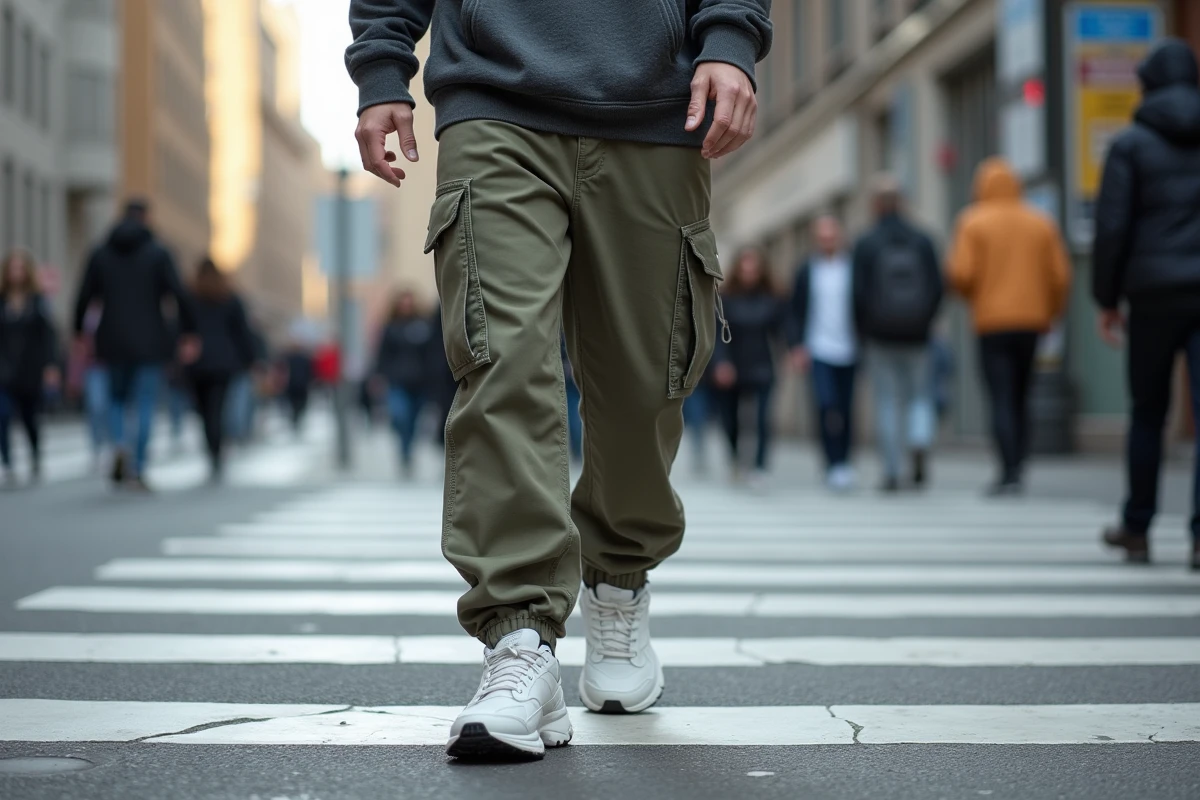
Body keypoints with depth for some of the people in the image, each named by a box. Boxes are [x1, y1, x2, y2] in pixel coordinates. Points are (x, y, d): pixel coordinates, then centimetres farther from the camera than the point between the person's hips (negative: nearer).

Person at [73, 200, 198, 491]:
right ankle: (137, 472, 1)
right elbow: (180, 295, -12)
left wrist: (78, 334, 14)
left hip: (113, 342, 2)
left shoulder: (101, 254, 5)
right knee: (145, 405, 3)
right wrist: (188, 333, -7)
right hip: (150, 343, -2)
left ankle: (120, 444, -10)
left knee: (116, 398, 18)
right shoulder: (159, 253, -4)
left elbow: (84, 297, 4)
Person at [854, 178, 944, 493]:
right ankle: (920, 444, -17)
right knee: (920, 396, 11)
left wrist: (864, 330, 6)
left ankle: (892, 472, 3)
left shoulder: (866, 245, -4)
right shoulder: (922, 240, 2)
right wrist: (924, 322, 12)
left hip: (881, 337, -1)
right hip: (917, 336, 1)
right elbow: (937, 287, -1)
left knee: (887, 404, 4)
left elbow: (859, 292, -8)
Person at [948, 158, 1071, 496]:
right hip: (1031, 320, 4)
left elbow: (961, 273, -10)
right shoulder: (1041, 223, 8)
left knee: (1001, 399, -6)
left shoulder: (973, 222, -2)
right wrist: (1050, 313, 16)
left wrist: (970, 297, 10)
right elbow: (1060, 275, 4)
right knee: (1020, 399, 12)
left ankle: (1009, 472, -15)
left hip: (992, 322, -3)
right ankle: (1017, 469, 8)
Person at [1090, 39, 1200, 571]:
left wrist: (1106, 299, 2)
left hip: (1155, 295, -1)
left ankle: (1137, 529, 22)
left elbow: (1112, 227, -5)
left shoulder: (1130, 145, 0)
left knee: (1148, 413, 12)